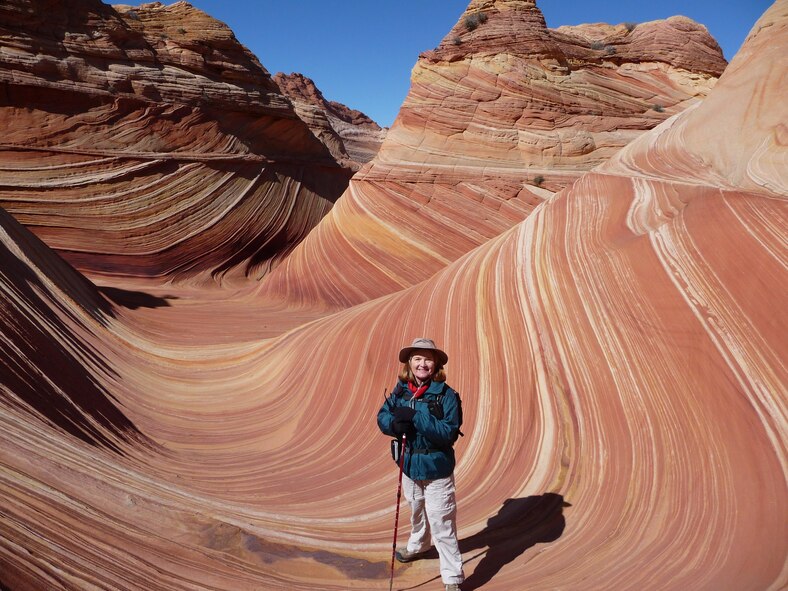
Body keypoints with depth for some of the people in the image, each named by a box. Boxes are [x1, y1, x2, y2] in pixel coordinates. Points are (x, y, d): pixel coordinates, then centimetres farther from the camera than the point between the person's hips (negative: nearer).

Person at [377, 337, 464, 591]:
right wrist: (395, 422, -26)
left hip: (436, 469, -5)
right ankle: (418, 545, 57)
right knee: (417, 511, 30)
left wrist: (416, 417, -34)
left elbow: (449, 432, -25)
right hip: (409, 466, 6)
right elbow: (382, 417, -3)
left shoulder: (446, 394, -19)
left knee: (442, 525, -1)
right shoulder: (400, 390, -4)